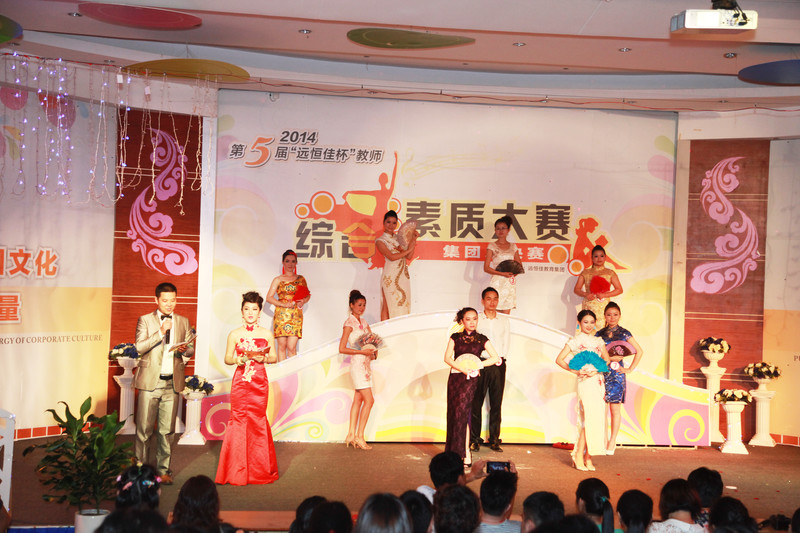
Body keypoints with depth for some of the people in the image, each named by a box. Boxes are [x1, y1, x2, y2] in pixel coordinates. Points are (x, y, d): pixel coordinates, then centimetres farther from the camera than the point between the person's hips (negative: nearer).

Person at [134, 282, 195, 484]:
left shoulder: (183, 322, 13)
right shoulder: (145, 320, 3)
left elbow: (191, 348, 16)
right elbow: (139, 347, -8)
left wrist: (184, 350, -7)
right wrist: (160, 333, -18)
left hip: (173, 382, 3)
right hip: (150, 382, -2)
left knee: (167, 430, 5)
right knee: (144, 429, 0)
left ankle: (163, 470, 14)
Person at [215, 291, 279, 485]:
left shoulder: (266, 334, 5)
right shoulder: (235, 334, 3)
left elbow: (274, 357, 11)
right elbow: (227, 358, 8)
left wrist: (264, 358, -9)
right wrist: (237, 360, -13)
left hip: (259, 382, 1)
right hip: (240, 382, -1)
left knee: (258, 421, 1)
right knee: (239, 420, -1)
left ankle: (258, 471, 14)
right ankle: (237, 472, 10)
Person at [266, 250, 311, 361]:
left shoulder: (301, 279, 14)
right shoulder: (278, 280, 8)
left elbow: (308, 295, 23)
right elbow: (269, 297, 3)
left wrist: (303, 301, 0)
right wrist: (284, 304, -10)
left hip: (296, 316, 1)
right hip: (281, 315, -1)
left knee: (292, 347, -8)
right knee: (281, 346, -2)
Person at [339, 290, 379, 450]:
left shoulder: (363, 322, 13)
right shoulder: (349, 323, -10)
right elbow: (342, 348, -14)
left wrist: (373, 351, -2)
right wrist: (362, 352, -18)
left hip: (366, 364, 8)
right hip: (357, 363, -8)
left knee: (358, 400, 9)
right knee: (369, 400, -9)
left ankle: (351, 434, 13)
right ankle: (359, 436, -3)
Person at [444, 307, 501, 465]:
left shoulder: (481, 339, 5)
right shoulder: (455, 338, 6)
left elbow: (496, 358, 1)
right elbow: (447, 358, -3)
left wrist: (476, 366, -8)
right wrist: (463, 369, -15)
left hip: (471, 380, -2)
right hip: (455, 378, 2)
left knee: (462, 412, -11)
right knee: (454, 413, 2)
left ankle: (465, 453, -7)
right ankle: (454, 451, 13)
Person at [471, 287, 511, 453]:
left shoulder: (504, 321, 14)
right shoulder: (476, 319, 6)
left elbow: (507, 343, 13)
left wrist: (500, 357, -1)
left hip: (498, 365, 2)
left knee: (496, 403, 2)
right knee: (476, 402, -3)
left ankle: (494, 439, 7)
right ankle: (475, 439, 4)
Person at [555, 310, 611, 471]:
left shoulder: (598, 341, 16)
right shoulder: (575, 341, 2)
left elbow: (607, 360, 10)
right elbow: (559, 359, -2)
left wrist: (596, 371, -8)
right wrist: (575, 371, -11)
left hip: (598, 380, 5)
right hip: (585, 382, -5)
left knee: (597, 418, 1)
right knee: (590, 418, -13)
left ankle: (588, 457, 6)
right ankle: (579, 455, -6)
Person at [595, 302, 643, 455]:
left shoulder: (624, 333, 2)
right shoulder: (600, 334, 9)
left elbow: (639, 351, 5)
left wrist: (630, 369, 2)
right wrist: (609, 358, -5)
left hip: (617, 373, -2)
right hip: (601, 372, 2)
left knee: (615, 408, 1)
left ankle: (612, 442, 9)